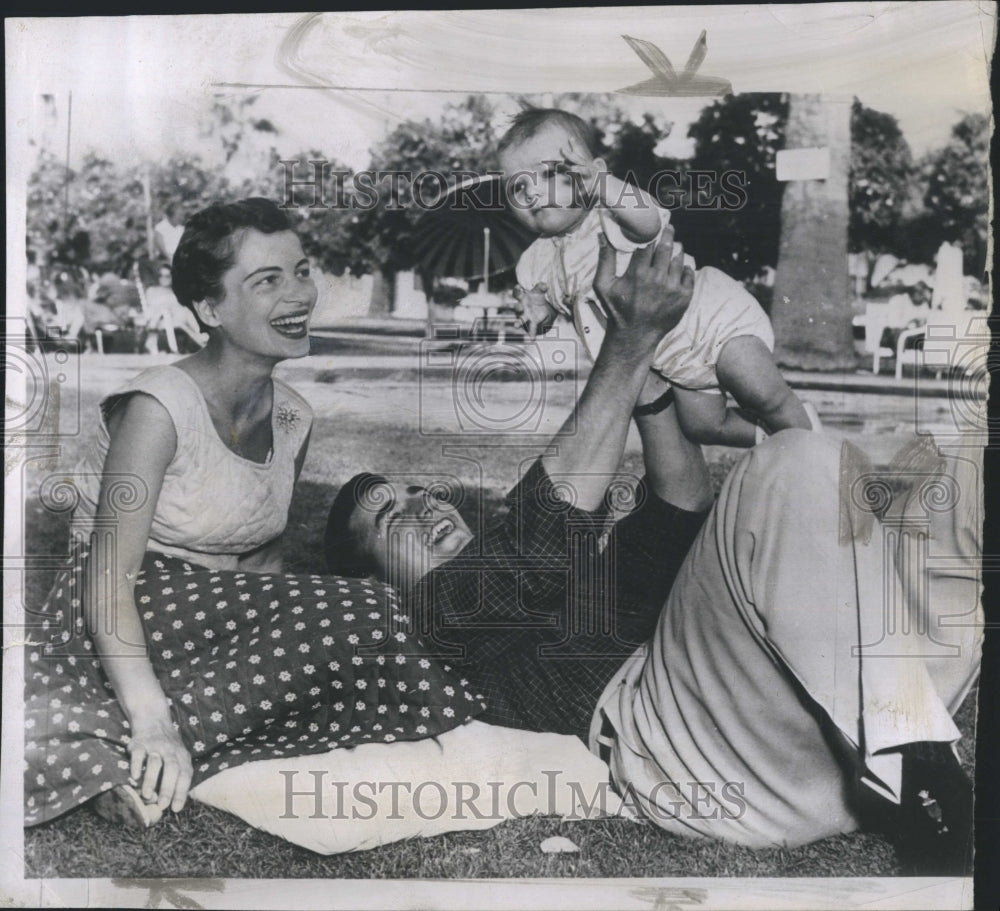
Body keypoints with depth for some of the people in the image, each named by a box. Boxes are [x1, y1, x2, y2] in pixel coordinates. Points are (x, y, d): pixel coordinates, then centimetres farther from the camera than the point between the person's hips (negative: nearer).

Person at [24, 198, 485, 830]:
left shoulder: (294, 419, 5)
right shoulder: (159, 407, -16)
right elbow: (108, 580, -21)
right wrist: (150, 724, -31)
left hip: (223, 617, 8)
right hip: (125, 628, -7)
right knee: (352, 615, -26)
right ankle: (140, 756, -22)